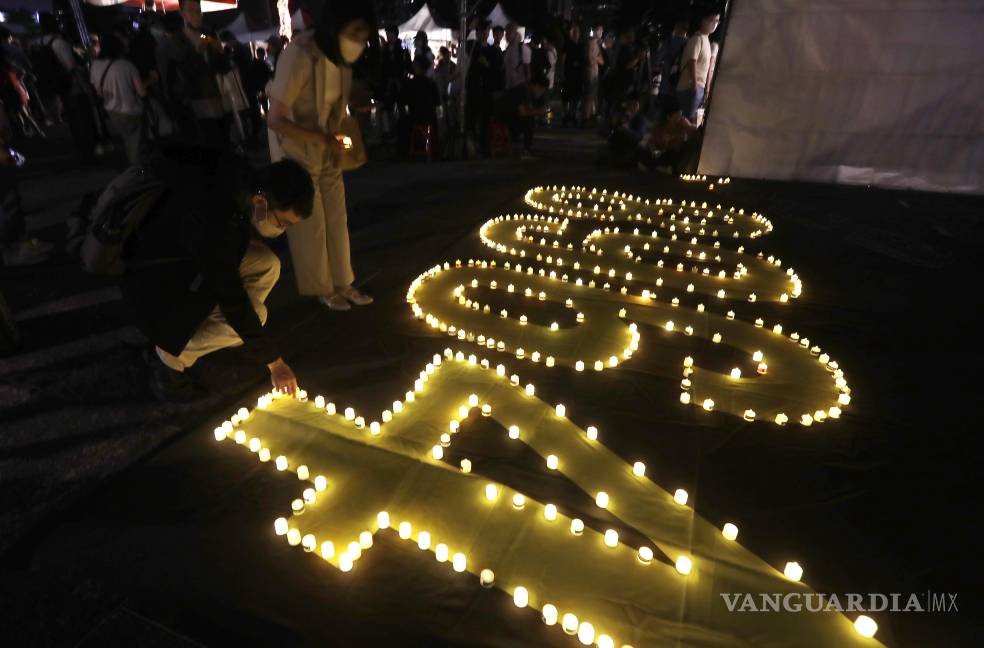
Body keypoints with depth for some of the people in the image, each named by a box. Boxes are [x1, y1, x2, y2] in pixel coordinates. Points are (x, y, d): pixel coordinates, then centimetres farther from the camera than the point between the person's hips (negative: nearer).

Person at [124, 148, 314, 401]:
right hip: (152, 283, -8)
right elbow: (233, 302, -30)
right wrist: (275, 362, -22)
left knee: (267, 265, -7)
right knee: (251, 314, -23)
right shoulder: (211, 226, -37)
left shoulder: (243, 179, -16)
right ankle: (169, 358, -1)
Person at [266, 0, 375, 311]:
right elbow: (275, 120, -27)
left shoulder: (339, 55, -5)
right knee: (310, 224, 2)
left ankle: (343, 283, 19)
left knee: (337, 219, 7)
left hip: (327, 148, 6)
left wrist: (335, 139, -1)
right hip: (296, 148, -6)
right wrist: (323, 139, -28)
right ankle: (323, 289, 18)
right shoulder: (300, 56, -27)